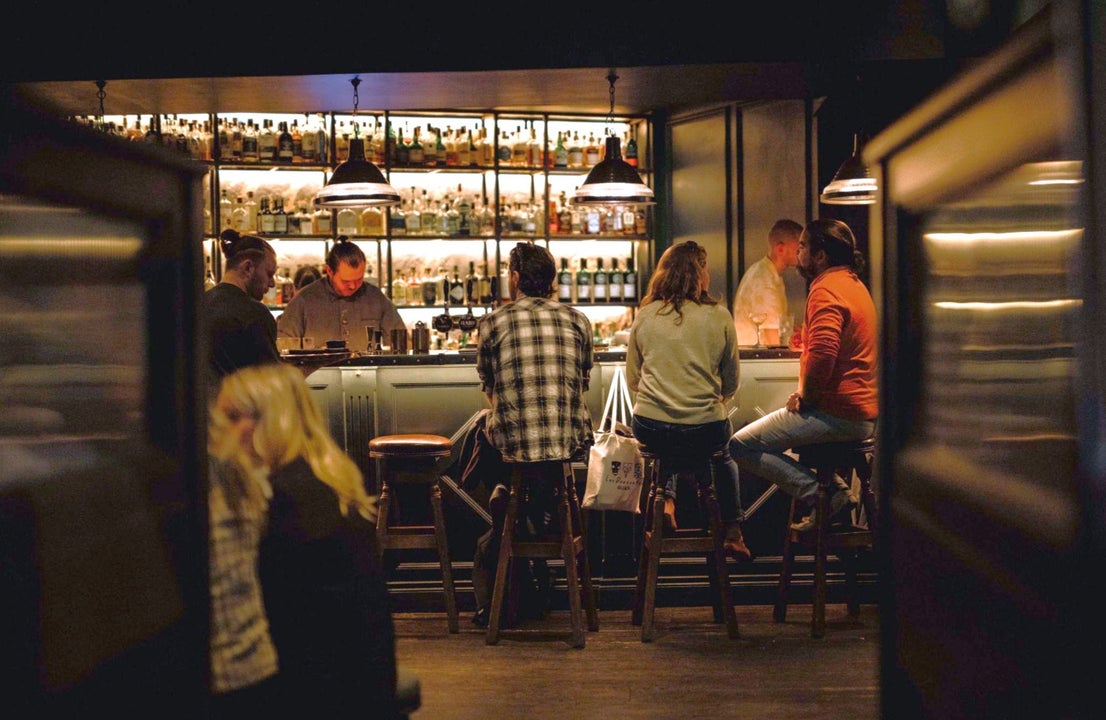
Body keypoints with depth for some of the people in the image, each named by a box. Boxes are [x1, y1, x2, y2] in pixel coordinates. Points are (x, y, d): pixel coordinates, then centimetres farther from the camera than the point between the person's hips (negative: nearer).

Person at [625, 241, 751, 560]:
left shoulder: (645, 316, 3)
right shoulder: (719, 317, -2)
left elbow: (632, 379, 11)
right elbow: (731, 384, 7)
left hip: (650, 429, 1)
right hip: (704, 430, -1)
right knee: (723, 455, 35)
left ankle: (666, 497, 17)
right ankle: (732, 532, 32)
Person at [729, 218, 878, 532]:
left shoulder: (826, 289, -16)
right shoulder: (854, 284, 18)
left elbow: (822, 354, -29)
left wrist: (805, 397, -12)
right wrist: (807, 393, 18)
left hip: (837, 413, -11)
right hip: (863, 414, 11)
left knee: (741, 445, -8)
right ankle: (834, 484, 16)